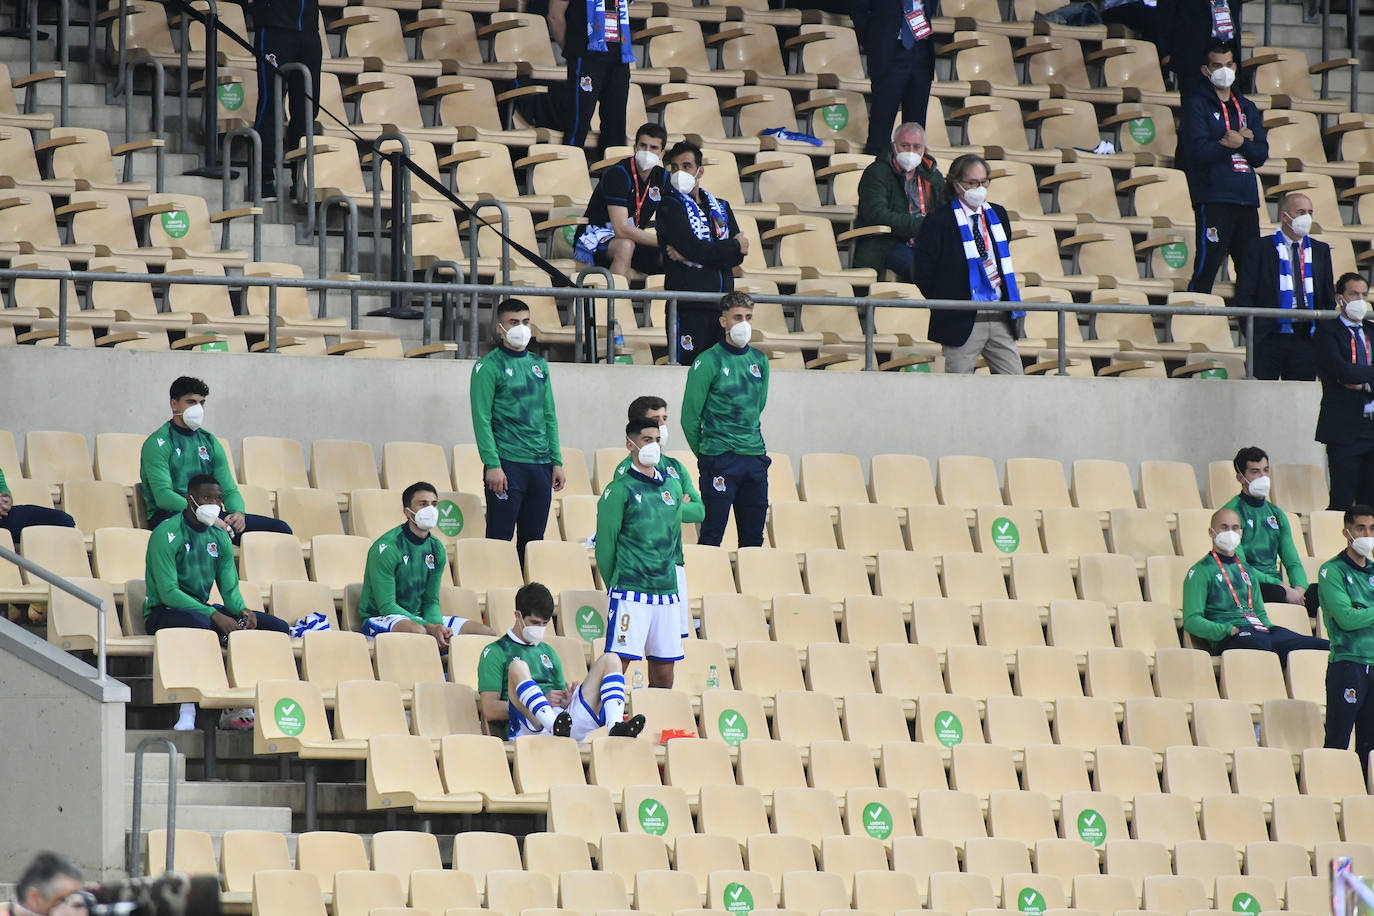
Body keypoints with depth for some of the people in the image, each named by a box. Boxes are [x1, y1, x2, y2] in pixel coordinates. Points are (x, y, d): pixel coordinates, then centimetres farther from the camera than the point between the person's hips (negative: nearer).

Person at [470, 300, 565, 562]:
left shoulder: (538, 364, 16)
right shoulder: (488, 367, -3)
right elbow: (482, 419, -8)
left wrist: (556, 461, 11)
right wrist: (492, 465, -16)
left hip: (541, 465, 6)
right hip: (508, 464, -6)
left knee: (533, 539, 7)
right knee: (500, 537, -6)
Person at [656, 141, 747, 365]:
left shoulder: (720, 207, 17)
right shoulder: (670, 207, 1)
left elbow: (738, 257, 3)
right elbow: (695, 249, -14)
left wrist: (690, 257, -10)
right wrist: (734, 246, 0)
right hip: (688, 308, -5)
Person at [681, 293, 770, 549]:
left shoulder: (760, 362, 11)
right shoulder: (709, 362, -6)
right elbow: (690, 416, -4)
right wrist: (703, 454, 3)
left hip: (755, 458, 6)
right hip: (720, 460, -6)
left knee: (753, 538, 8)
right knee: (711, 536, -6)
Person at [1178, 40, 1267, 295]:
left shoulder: (1247, 108, 21)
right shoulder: (1196, 104, 3)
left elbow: (1261, 154, 11)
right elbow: (1198, 152, -11)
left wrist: (1240, 142, -8)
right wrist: (1237, 142, -5)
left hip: (1246, 198, 6)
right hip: (1213, 199, -6)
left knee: (1252, 272, 4)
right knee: (1205, 271, -12)